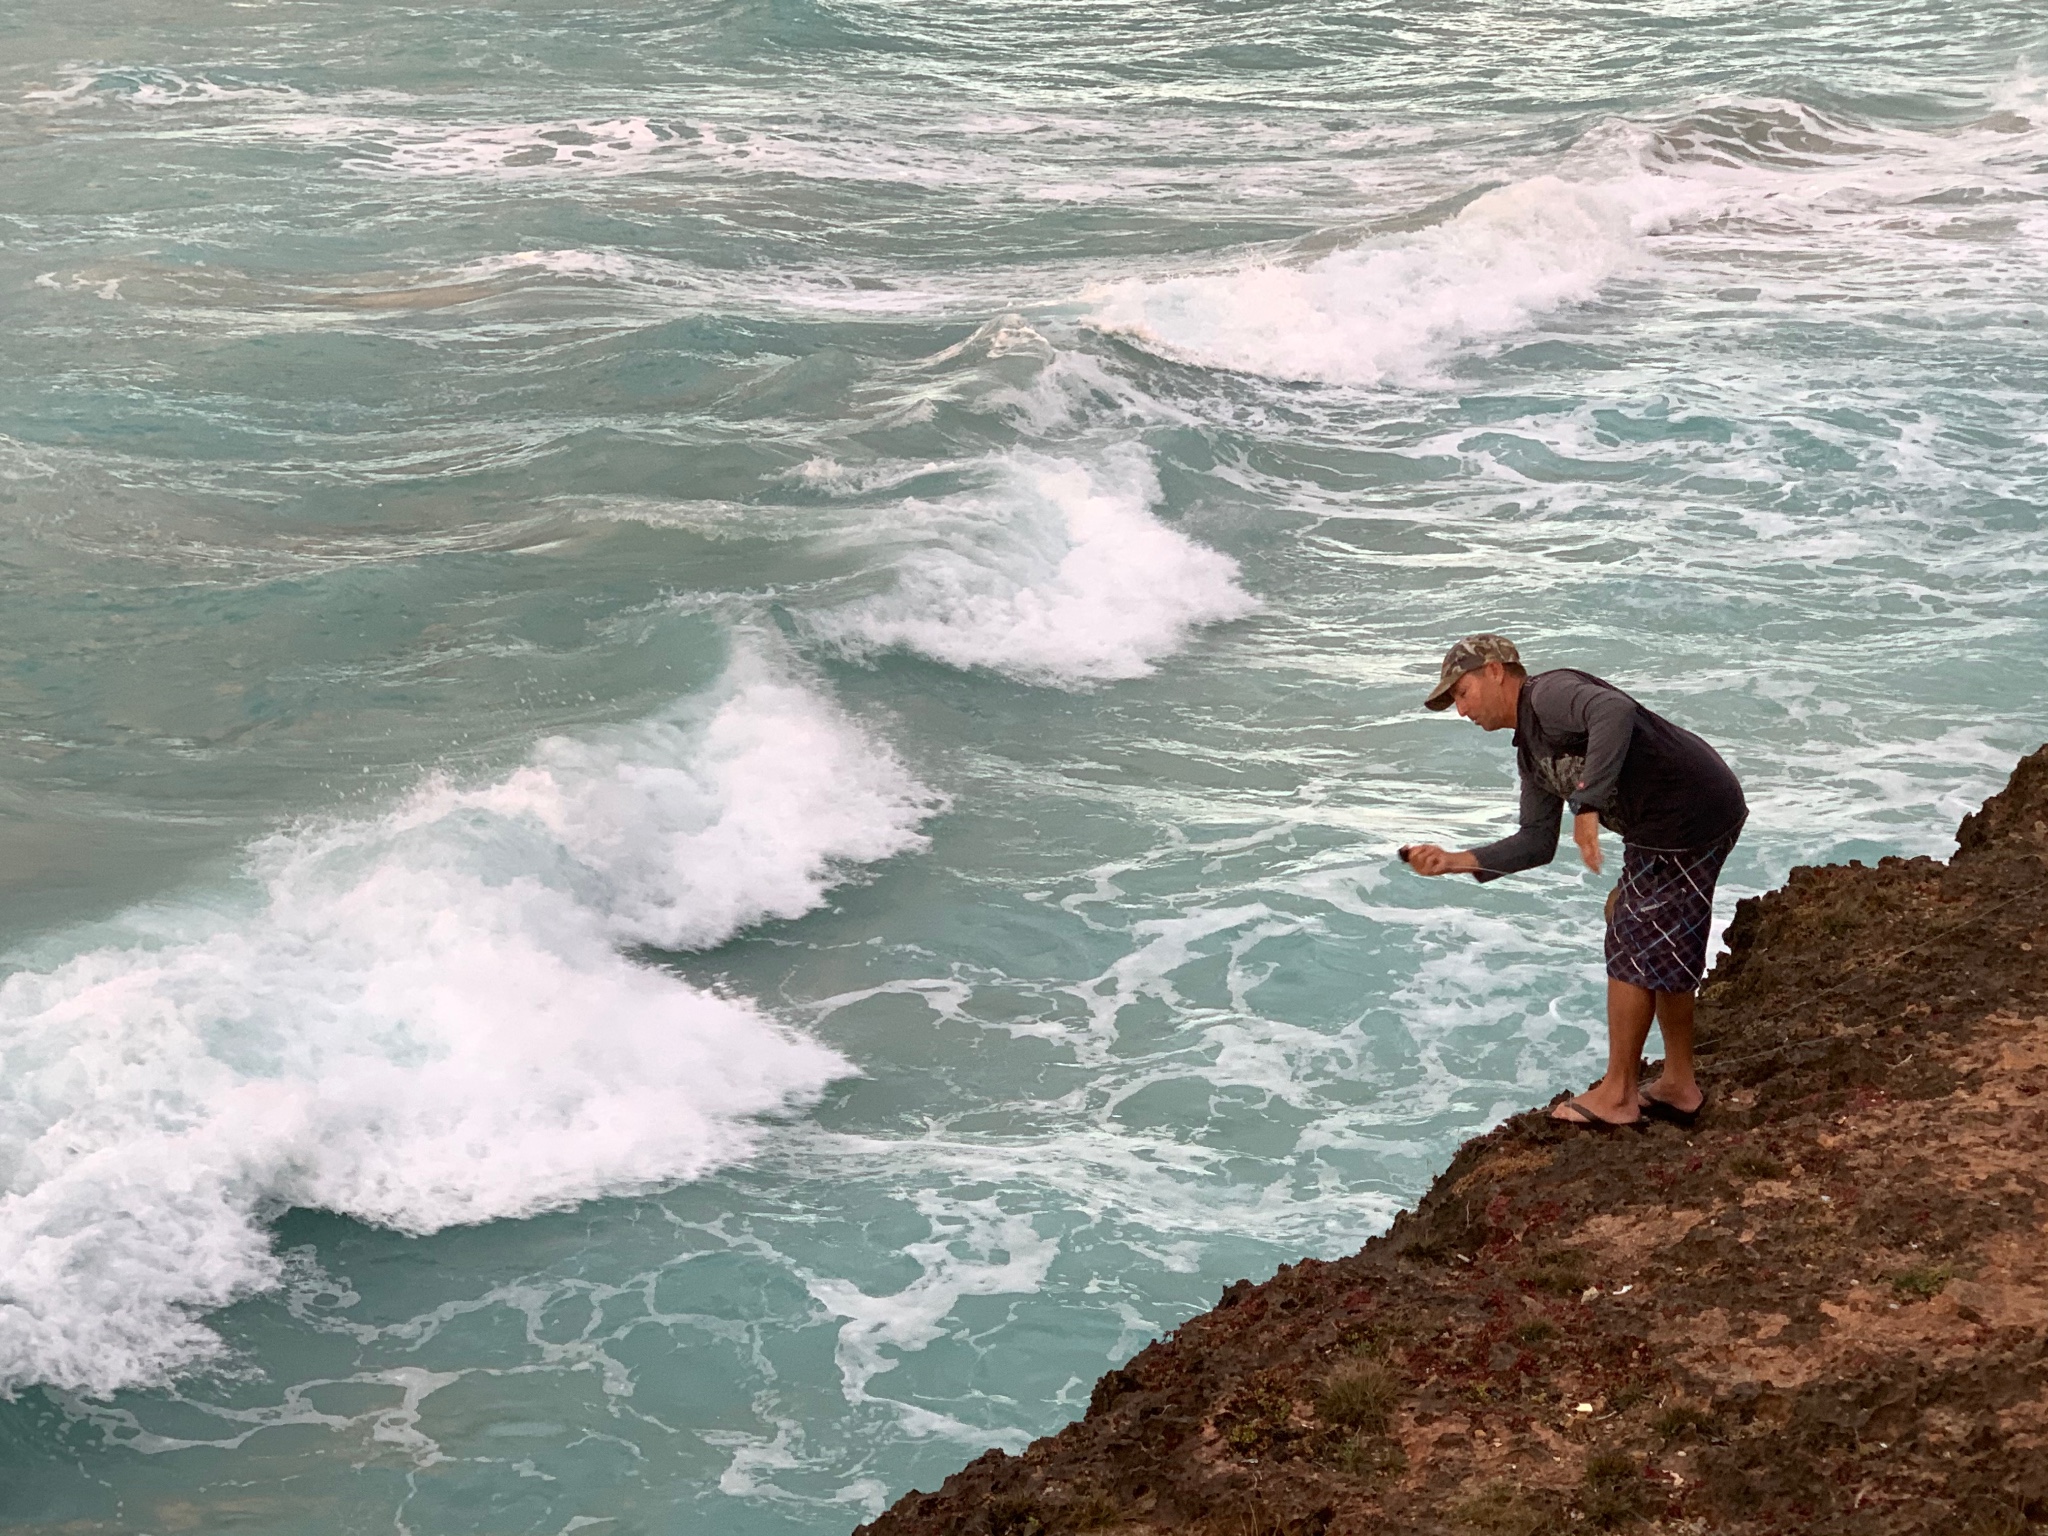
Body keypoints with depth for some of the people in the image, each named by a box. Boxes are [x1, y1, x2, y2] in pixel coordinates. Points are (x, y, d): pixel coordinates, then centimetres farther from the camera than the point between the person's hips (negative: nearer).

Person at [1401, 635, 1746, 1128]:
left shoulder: (1549, 694, -13)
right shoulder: (1530, 751, 18)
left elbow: (1615, 712, -35)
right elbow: (1536, 843, 18)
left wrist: (1589, 804, -36)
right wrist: (1455, 861, 8)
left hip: (1688, 818, -11)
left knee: (1635, 950, -1)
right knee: (1661, 953, 20)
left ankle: (1616, 1096, 9)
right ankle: (1678, 1087, 30)